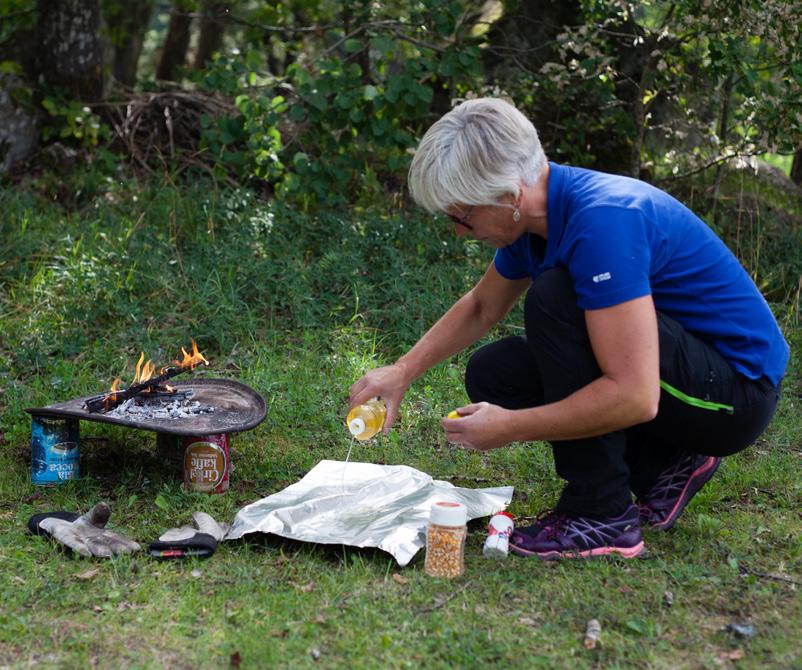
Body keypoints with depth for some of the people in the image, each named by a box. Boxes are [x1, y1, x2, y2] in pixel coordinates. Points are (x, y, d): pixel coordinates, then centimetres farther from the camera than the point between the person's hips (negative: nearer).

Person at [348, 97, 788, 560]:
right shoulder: (537, 211, -1)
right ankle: (662, 467, 9)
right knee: (492, 374, 5)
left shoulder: (602, 221, -29)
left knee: (555, 297, -26)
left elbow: (634, 397, -34)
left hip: (738, 391, -9)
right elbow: (480, 308, 20)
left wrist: (510, 428, -24)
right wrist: (404, 371, 9)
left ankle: (601, 515, -16)